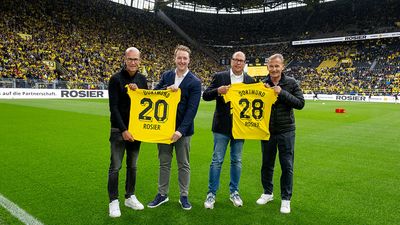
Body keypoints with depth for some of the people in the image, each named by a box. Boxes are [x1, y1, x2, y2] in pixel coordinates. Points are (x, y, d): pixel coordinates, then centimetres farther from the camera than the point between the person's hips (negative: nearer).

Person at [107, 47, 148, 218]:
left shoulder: (142, 79, 5)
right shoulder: (116, 79, -9)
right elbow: (113, 107, -14)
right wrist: (123, 130, -20)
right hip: (119, 130, -4)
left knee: (133, 165, 13)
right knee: (115, 167, 1)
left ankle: (130, 197, 28)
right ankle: (114, 201, 13)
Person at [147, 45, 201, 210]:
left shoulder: (195, 82, -8)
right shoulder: (166, 76, 5)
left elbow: (192, 109, -14)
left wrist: (181, 130, -21)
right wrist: (166, 89, -18)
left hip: (183, 129, -3)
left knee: (183, 164, 10)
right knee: (164, 163, 13)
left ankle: (184, 196, 25)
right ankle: (162, 194, 28)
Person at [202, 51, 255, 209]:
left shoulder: (250, 80, 6)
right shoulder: (219, 77, -1)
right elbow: (206, 96, -4)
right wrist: (217, 91, -22)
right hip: (222, 126, -2)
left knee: (236, 160, 13)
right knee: (217, 160, 3)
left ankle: (234, 192, 28)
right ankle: (211, 193, 16)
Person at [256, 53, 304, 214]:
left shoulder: (291, 83, -4)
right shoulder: (263, 84, 1)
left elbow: (300, 103, -10)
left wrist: (282, 93, -19)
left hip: (286, 131, -2)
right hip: (267, 131, 2)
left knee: (287, 166, 4)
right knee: (267, 164, 13)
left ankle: (286, 199, 19)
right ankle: (267, 193, 32)